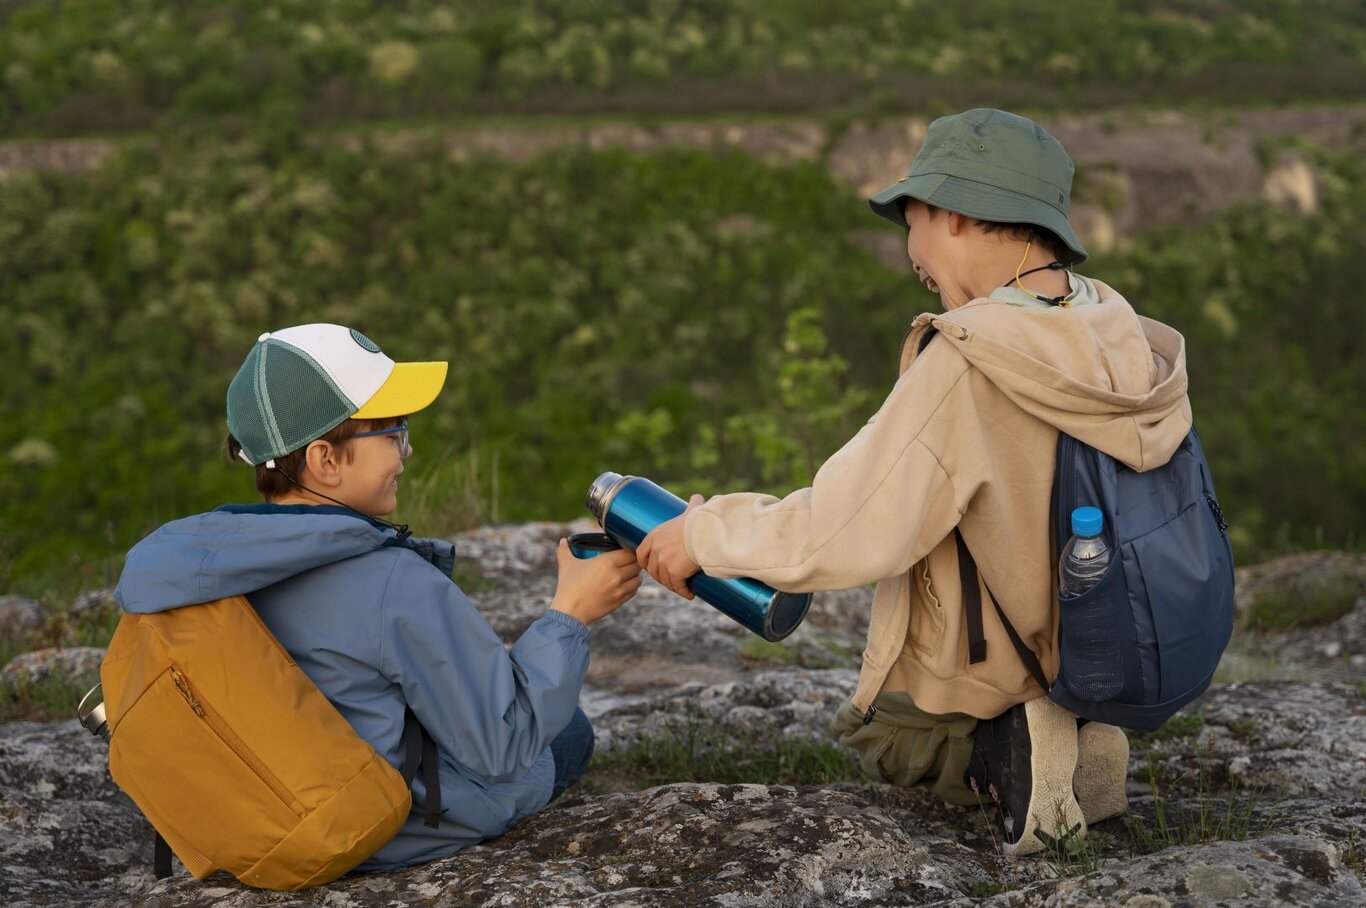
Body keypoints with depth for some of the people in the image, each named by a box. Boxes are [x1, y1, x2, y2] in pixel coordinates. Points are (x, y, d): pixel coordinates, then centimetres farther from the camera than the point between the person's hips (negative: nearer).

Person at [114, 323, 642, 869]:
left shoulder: (195, 552, -12)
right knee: (569, 730, 20)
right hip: (403, 835, -6)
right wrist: (568, 614, -14)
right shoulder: (396, 585, -30)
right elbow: (503, 746, -22)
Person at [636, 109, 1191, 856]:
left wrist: (706, 534, -12)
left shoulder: (967, 364, -29)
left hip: (992, 676, -6)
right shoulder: (1126, 338, -9)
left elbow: (842, 536, -28)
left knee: (871, 732, 27)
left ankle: (1001, 750, -5)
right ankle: (1068, 733, 8)